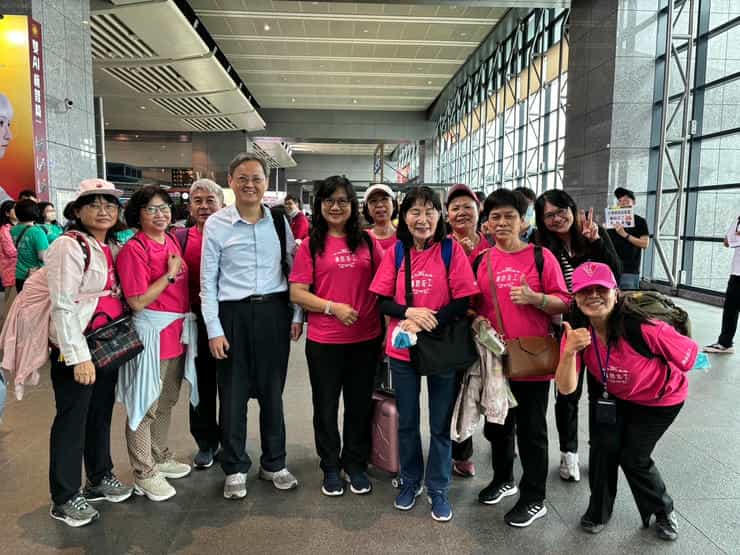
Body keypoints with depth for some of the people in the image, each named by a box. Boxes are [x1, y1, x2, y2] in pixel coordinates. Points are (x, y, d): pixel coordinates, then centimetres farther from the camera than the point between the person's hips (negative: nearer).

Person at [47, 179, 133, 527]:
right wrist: (78, 356, -21)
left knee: (102, 413, 17)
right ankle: (64, 499, 17)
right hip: (75, 346, -7)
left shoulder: (113, 246, 10)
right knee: (72, 420, 3)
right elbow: (63, 306, -18)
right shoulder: (69, 246, -13)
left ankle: (100, 478, 34)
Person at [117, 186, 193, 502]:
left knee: (166, 402, 20)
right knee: (145, 406, 4)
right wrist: (170, 273, -16)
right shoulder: (133, 249, -14)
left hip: (176, 333, 8)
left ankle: (161, 458, 36)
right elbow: (138, 301, -18)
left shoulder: (172, 242, 8)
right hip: (150, 334, -8)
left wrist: (186, 327, 8)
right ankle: (144, 474, 18)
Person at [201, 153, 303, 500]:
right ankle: (235, 469, 27)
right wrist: (214, 329, -6)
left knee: (272, 391, 12)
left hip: (274, 312, 2)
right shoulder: (216, 224, -3)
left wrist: (297, 315, 3)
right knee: (233, 394, 8)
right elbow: (208, 280, -2)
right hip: (234, 315, -2)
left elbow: (293, 269, 8)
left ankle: (274, 464, 30)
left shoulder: (279, 221, 4)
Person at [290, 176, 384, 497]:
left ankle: (355, 465, 34)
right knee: (326, 406, 13)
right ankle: (330, 468, 33)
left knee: (360, 405, 13)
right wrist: (333, 307, -16)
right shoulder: (311, 245, -1)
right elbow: (296, 293, -5)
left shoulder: (368, 242, 4)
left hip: (365, 338, 2)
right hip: (323, 341, -1)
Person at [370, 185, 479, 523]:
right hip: (402, 349, 2)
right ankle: (410, 482, 36)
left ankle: (438, 489, 29)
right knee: (406, 421, 16)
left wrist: (428, 322, -20)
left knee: (440, 424, 11)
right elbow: (382, 301, 0)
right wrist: (409, 312, -18)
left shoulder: (452, 250, -7)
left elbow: (463, 302, -10)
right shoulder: (395, 252, 0)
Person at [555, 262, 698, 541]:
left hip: (659, 399, -3)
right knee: (602, 447, -6)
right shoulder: (576, 332, -24)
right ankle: (599, 510, 22)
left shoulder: (644, 328, -38)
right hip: (610, 395, 3)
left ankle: (664, 511, 32)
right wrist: (569, 351, -48)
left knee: (633, 458, -1)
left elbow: (689, 352, -20)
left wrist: (662, 378, -1)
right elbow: (566, 388, -30)